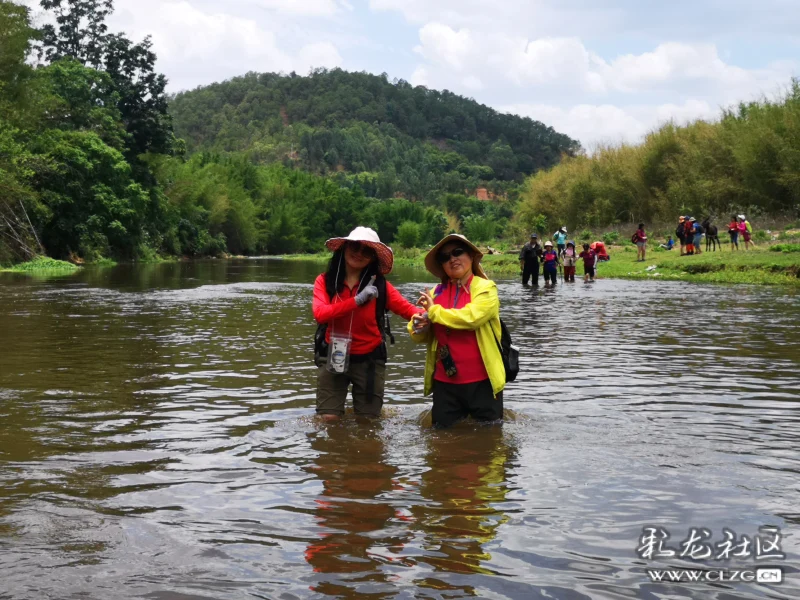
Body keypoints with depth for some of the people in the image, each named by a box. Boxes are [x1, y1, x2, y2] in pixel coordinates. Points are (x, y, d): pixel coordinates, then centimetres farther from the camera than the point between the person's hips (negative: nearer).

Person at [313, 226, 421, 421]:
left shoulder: (379, 285, -5)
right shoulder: (325, 281, -6)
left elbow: (407, 308, -12)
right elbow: (320, 314, -21)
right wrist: (357, 300, -30)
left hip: (368, 360, 0)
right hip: (334, 357, 0)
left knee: (367, 420, 10)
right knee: (328, 419, 0)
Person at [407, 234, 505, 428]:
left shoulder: (486, 288, -5)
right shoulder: (437, 292, 8)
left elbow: (470, 317, -23)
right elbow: (422, 337, 9)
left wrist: (433, 311, -10)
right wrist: (417, 327, -16)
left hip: (482, 380, -4)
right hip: (444, 381, 4)